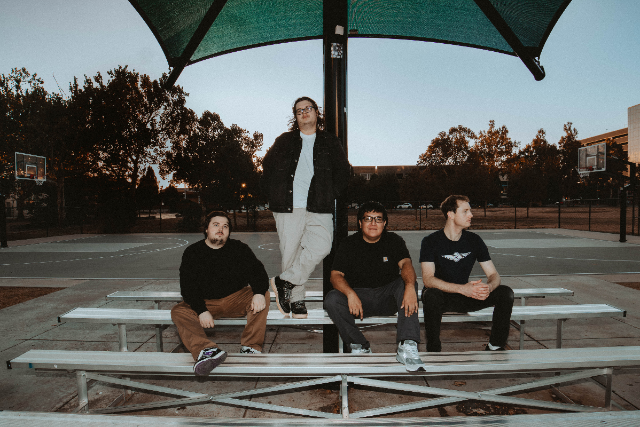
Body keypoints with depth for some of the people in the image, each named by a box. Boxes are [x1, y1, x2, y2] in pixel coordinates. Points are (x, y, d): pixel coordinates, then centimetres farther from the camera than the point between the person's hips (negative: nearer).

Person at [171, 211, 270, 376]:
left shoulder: (239, 248, 4)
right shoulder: (192, 253, 1)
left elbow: (257, 271, -3)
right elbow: (188, 287, -6)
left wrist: (259, 293, -26)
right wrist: (201, 311, -23)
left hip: (237, 299, 0)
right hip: (207, 303, 0)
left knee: (263, 295, -26)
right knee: (178, 312, -26)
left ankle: (251, 347, -28)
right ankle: (207, 350, -48)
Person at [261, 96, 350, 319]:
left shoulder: (330, 142, 17)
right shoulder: (284, 141, 17)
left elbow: (343, 172, 16)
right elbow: (266, 169, 19)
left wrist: (330, 195, 4)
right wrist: (275, 195, 7)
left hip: (319, 209, 0)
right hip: (288, 208, 0)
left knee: (321, 246, -19)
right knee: (290, 252, -2)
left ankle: (284, 281, -4)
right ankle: (296, 300, 12)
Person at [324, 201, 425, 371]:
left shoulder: (394, 240, 3)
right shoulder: (349, 244, 1)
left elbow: (406, 264, -14)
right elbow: (336, 275, -7)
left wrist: (410, 286, -37)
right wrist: (350, 294, -28)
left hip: (388, 297, 0)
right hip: (359, 296, 0)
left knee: (408, 284, -29)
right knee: (331, 299, -26)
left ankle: (407, 347, -35)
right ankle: (359, 347, -13)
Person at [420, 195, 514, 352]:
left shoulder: (474, 240, 3)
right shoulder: (431, 241, -11)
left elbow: (493, 274, 1)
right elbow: (428, 279, -22)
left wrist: (488, 287, -24)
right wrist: (462, 289, -35)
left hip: (466, 298, 4)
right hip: (441, 296, -4)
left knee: (506, 293, -15)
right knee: (431, 295, -38)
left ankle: (495, 347, -3)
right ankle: (433, 350, -20)